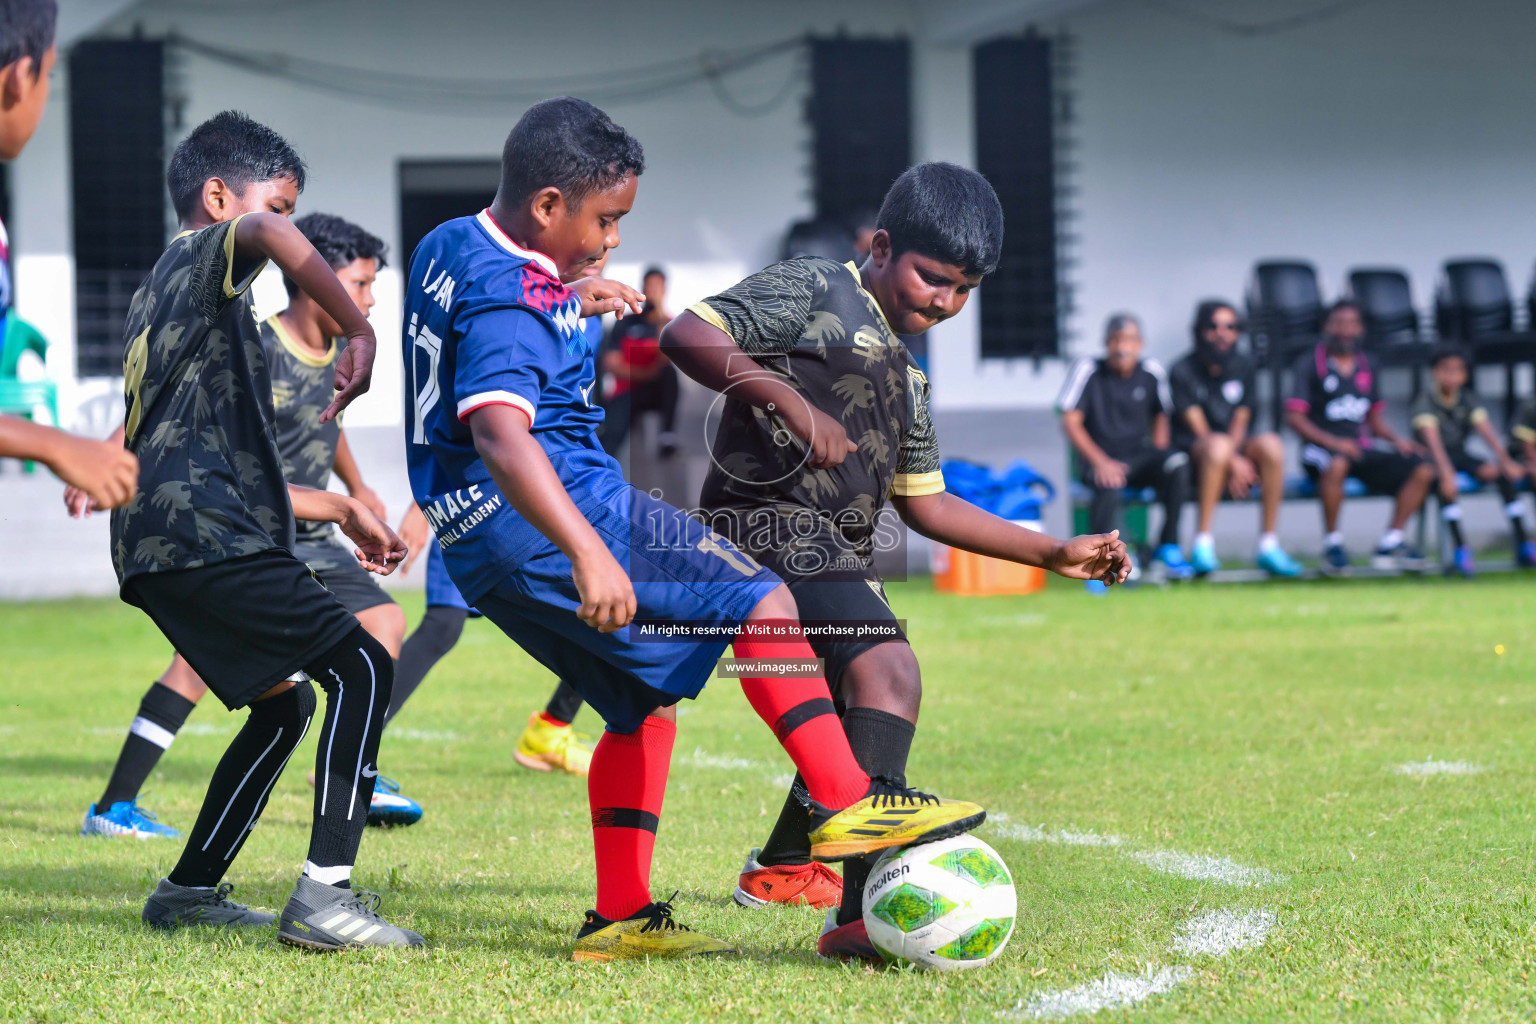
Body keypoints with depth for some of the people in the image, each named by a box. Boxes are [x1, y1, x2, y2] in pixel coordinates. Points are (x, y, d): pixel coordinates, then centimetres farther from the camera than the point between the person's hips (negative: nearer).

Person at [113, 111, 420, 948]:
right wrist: (359, 333, -24)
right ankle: (324, 893, -23)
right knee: (359, 667, -13)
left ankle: (191, 888, 22)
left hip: (159, 544, 10)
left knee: (285, 702, 20)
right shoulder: (206, 253, 3)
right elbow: (267, 235, -26)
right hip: (204, 534, -10)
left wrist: (341, 510, 32)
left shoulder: (159, 296, 30)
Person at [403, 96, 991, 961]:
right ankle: (847, 803, -14)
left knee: (646, 702, 16)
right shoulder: (512, 302, -17)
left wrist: (568, 303, 38)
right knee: (761, 603, -9)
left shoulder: (447, 248, 14)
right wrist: (588, 555, -43)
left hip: (480, 549, 11)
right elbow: (499, 435, -33)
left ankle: (621, 918, 13)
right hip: (546, 524, -10)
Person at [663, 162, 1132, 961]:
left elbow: (924, 503, 29)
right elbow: (687, 334, -13)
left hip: (838, 556, 10)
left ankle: (782, 866, 53)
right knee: (887, 671, -28)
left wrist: (1055, 553, 25)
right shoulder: (808, 293, -1)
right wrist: (790, 401, -24)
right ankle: (864, 910, -40)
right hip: (771, 528, -10)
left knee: (855, 714, 27)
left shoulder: (906, 379, 25)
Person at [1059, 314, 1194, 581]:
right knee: (1110, 486, -37)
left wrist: (1158, 457, 0)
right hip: (1100, 460, -3)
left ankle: (1168, 547, -16)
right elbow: (1070, 422, -6)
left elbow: (1160, 417, 19)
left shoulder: (1151, 372, 7)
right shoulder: (1088, 371, -3)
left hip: (1140, 458, 3)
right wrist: (1100, 462, -18)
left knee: (1178, 463, -27)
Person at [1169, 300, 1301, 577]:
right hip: (1193, 453, -4)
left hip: (1237, 445, 5)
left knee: (1270, 444, -27)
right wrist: (1233, 462, -23)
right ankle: (1203, 542, -37)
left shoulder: (1243, 368, 8)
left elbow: (1240, 422, 3)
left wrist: (1231, 458, -17)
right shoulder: (1182, 372, -6)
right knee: (1218, 444, -38)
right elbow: (1197, 427, -12)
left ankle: (1269, 545, -23)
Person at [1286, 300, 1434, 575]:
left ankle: (1391, 542, -6)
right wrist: (1332, 442, -23)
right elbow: (1294, 416, -9)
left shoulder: (1366, 368, 17)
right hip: (1320, 447, -6)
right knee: (1337, 464, -42)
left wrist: (1397, 440, -1)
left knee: (1423, 469, -12)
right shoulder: (1310, 364, 1)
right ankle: (1333, 543, -26)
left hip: (1361, 447, 6)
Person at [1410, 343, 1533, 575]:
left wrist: (1505, 460, -24)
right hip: (1431, 459, -5)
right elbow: (1433, 440, -28)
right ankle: (1461, 550, -40)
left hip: (1460, 455, 5)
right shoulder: (1425, 404, -13)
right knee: (1446, 484, -37)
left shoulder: (1468, 400, 2)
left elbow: (1488, 433, -9)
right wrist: (1446, 473, -42)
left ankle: (1522, 546, -19)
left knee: (1501, 473, -19)